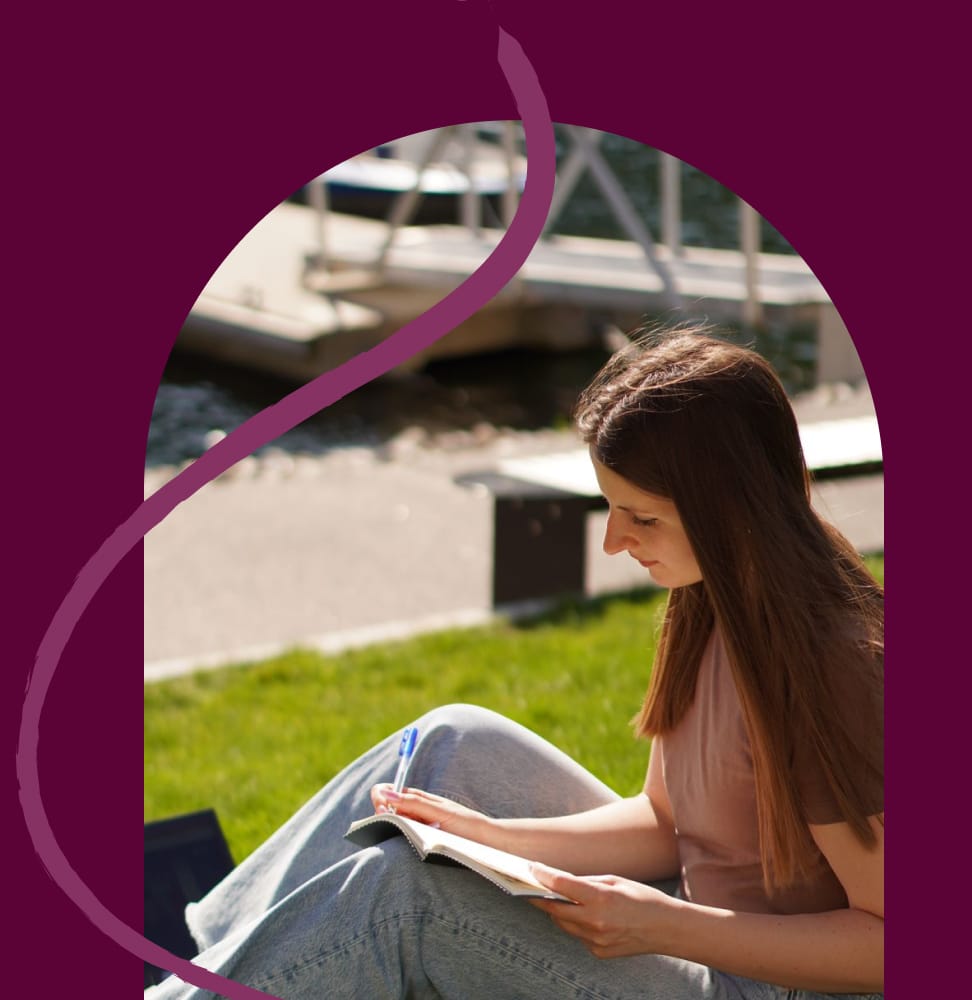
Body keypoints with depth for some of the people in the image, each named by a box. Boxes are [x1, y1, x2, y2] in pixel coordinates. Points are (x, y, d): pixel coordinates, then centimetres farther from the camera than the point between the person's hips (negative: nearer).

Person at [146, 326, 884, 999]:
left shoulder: (830, 666, -26)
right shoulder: (711, 609, 2)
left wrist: (667, 926, -27)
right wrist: (494, 837, -4)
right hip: (703, 930, 9)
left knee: (402, 890, -20)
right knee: (456, 743, 5)